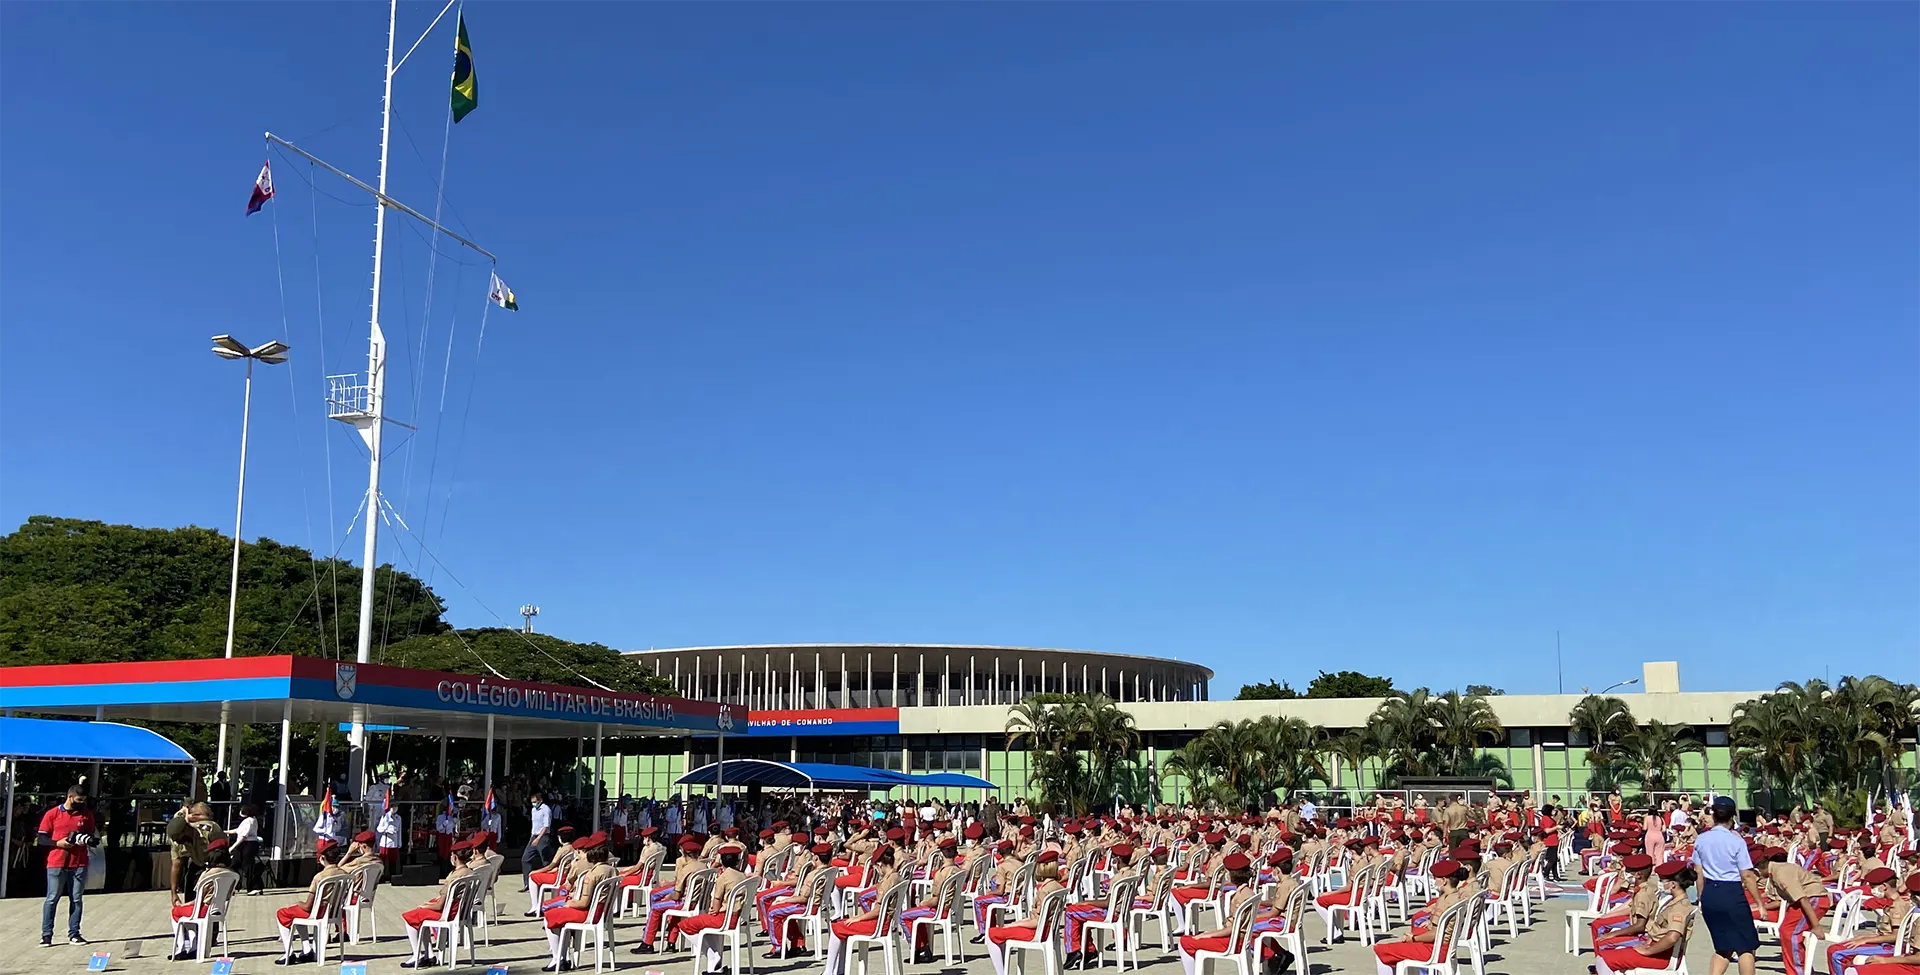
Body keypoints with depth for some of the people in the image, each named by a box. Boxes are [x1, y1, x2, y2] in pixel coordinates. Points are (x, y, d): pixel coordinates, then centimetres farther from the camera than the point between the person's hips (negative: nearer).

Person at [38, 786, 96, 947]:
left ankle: (73, 934, 7)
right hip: (56, 864, -3)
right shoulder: (52, 814, 1)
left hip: (79, 864, 3)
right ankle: (46, 935, 5)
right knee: (52, 899, -1)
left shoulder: (87, 814, 10)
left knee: (76, 899, 3)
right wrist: (57, 843, -15)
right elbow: (41, 838, 1)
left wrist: (88, 840, -6)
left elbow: (93, 836, 16)